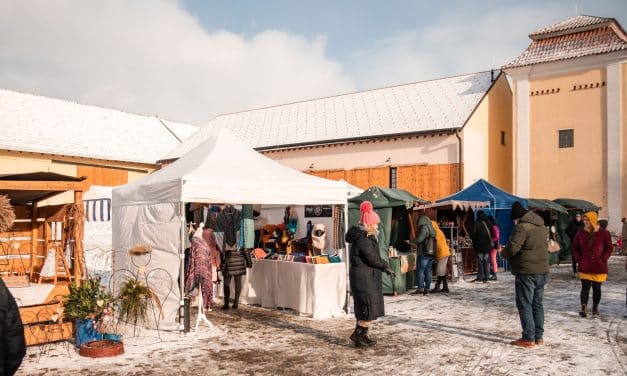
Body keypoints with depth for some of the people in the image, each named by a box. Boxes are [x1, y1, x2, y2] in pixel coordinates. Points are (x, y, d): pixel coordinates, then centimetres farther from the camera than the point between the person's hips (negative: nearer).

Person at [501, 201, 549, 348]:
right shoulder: (542, 227, 13)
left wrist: (503, 253, 0)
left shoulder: (521, 227, -16)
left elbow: (512, 248, -21)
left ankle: (528, 338, 0)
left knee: (524, 305, -1)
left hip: (527, 272, -9)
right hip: (542, 271, 9)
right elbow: (544, 246, 19)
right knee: (537, 304, 16)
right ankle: (539, 336, 21)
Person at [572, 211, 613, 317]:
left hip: (599, 267, 0)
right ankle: (584, 309, -8)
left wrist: (603, 260, -8)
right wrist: (579, 259, 0)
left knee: (597, 288, 10)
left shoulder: (604, 233, -3)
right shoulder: (581, 233, 2)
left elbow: (609, 248, 1)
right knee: (585, 287, -5)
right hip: (584, 267, 1)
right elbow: (575, 248, 11)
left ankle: (595, 307, 26)